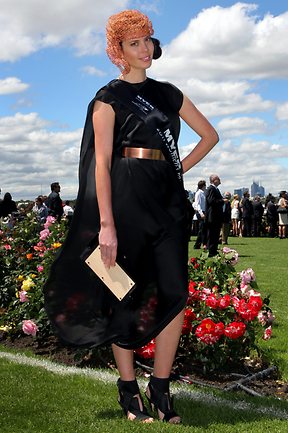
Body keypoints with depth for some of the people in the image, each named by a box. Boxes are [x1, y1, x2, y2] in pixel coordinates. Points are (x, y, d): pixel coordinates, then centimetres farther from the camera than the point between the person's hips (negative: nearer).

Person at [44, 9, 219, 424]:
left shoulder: (168, 93, 16)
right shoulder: (108, 98, 2)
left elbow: (210, 134, 24)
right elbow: (102, 162, -7)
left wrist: (180, 168, 11)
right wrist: (106, 224, -16)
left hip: (168, 199, 4)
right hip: (127, 198, -4)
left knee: (176, 293, -3)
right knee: (127, 294, 1)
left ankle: (160, 387, 10)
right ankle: (128, 389, 15)